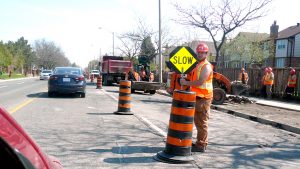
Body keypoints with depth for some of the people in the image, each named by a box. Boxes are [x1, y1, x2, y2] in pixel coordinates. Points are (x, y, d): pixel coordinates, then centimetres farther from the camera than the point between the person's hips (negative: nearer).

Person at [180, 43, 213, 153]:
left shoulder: (206, 66, -13)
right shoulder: (198, 65, 19)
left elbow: (200, 82, -24)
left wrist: (186, 83, -19)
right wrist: (186, 82, 10)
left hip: (203, 98, -10)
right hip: (198, 97, 10)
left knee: (202, 122, -5)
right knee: (198, 121, 17)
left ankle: (201, 145, 1)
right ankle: (201, 143, 28)